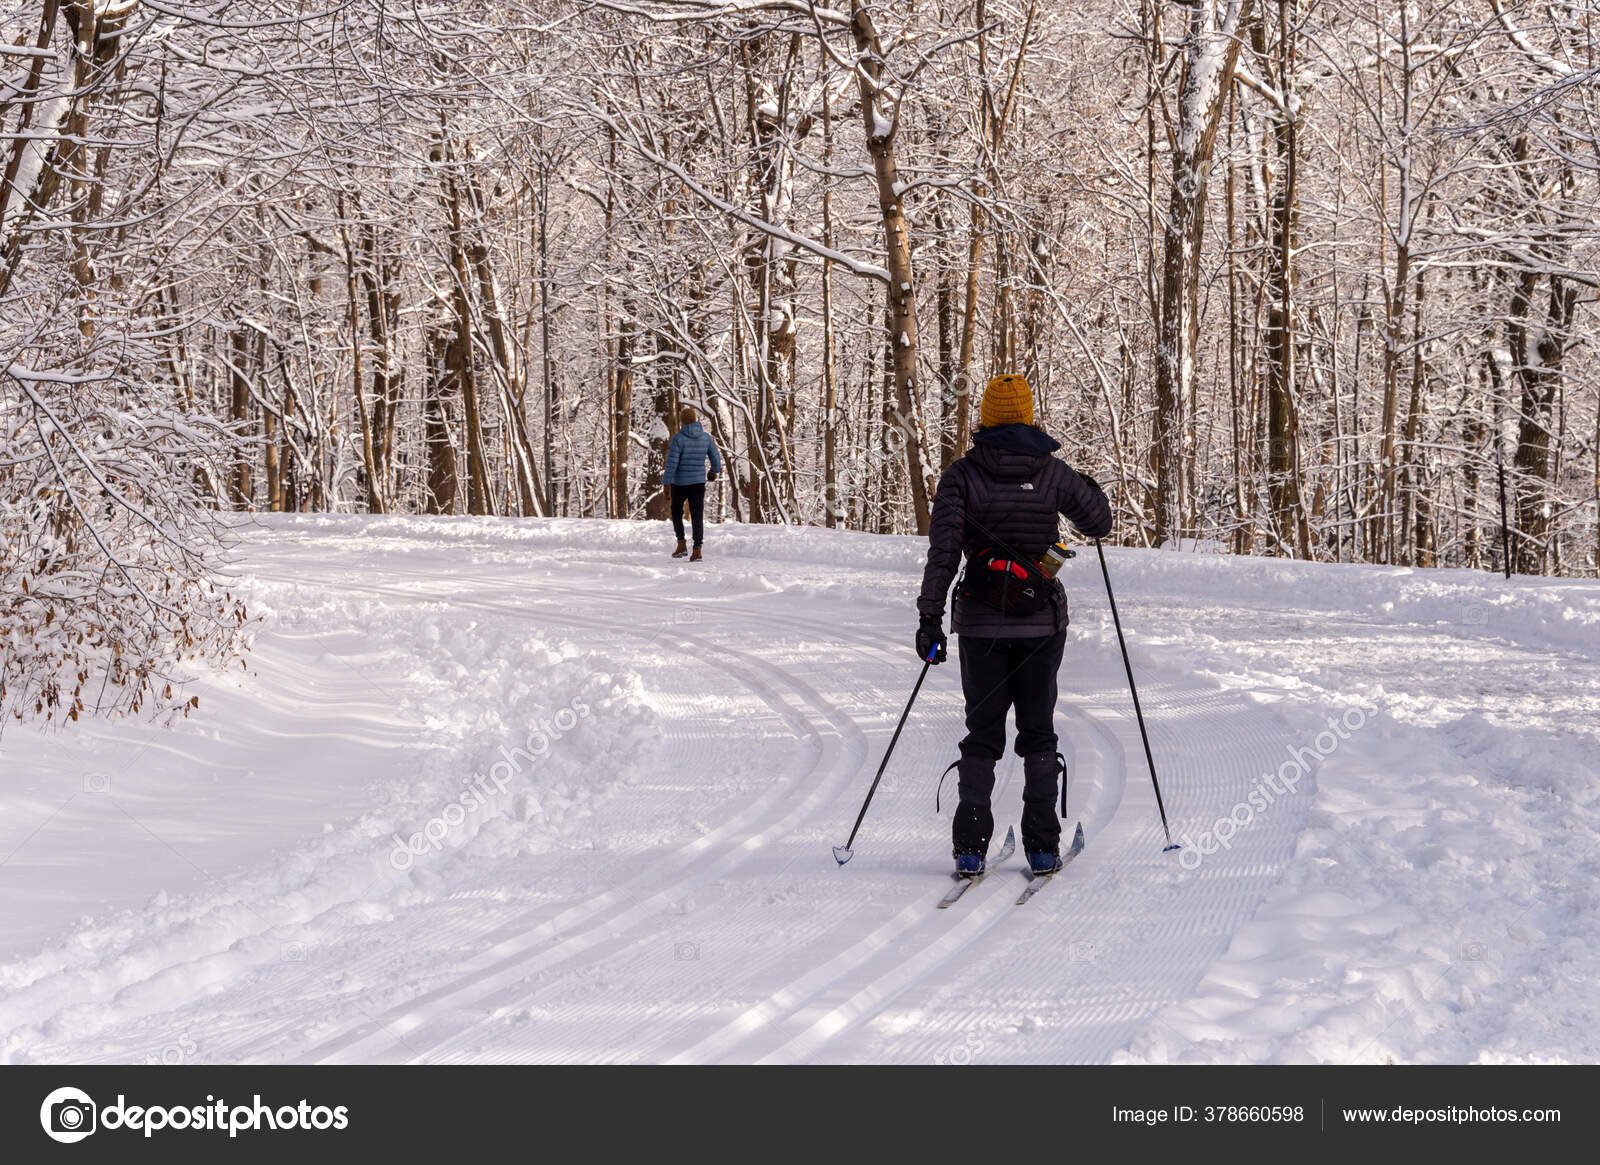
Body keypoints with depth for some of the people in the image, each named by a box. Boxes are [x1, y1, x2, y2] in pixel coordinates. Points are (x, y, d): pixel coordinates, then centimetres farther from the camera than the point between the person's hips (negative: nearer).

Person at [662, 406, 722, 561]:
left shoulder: (677, 438, -13)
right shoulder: (706, 437, 0)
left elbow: (672, 462, -17)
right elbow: (716, 458, 8)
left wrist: (666, 482, -12)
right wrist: (715, 470, 29)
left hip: (679, 483, -3)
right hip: (698, 482, 3)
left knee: (677, 512, 20)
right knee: (697, 516, 3)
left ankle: (681, 545, 10)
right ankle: (697, 550, -7)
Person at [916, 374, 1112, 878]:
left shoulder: (963, 473, -4)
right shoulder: (1053, 472, -2)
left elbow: (944, 547, -10)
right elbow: (1099, 524, 8)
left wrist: (930, 614, -6)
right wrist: (1090, 490, 29)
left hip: (981, 622, 0)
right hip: (1041, 619, 0)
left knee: (982, 732, 8)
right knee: (1038, 731, 11)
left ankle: (971, 846, 1)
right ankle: (1042, 846, 8)